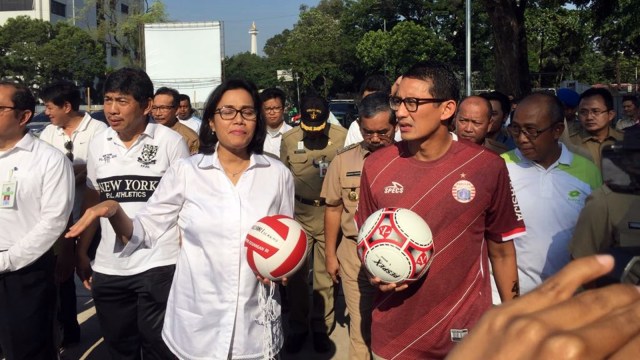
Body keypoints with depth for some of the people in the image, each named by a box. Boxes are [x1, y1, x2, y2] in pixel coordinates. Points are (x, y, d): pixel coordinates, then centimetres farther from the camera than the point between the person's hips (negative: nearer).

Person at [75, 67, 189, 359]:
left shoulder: (170, 142, -7)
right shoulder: (97, 145, 5)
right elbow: (92, 202, 13)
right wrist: (81, 252, 12)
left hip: (159, 264, -4)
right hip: (108, 267, 4)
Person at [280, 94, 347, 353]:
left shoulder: (342, 137, -5)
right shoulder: (289, 139, 1)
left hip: (331, 212, -1)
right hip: (299, 212, 1)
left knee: (325, 273, 8)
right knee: (296, 272, 8)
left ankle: (322, 326, 25)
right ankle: (298, 326, 26)